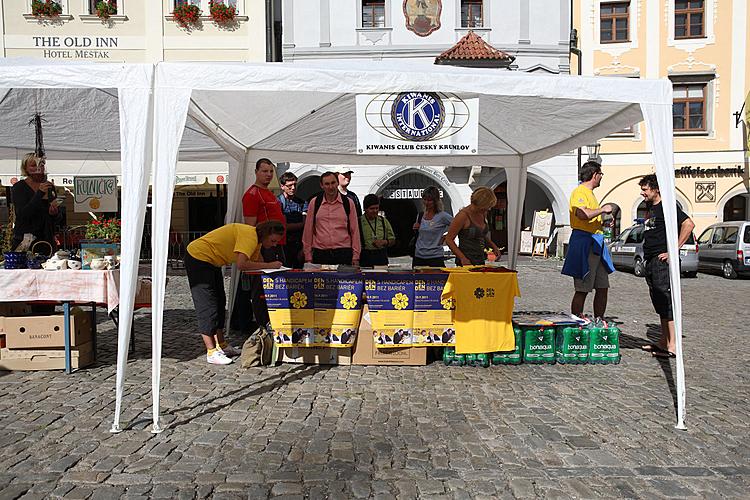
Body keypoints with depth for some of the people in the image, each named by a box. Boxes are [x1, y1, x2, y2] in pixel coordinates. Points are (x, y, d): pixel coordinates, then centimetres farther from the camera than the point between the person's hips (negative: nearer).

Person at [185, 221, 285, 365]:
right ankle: (211, 352, -5)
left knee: (220, 302, 13)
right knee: (207, 305, -9)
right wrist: (269, 265, -30)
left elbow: (257, 262, 3)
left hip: (211, 261, 11)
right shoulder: (249, 235, -27)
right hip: (198, 257, -11)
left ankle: (221, 345, 22)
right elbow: (241, 264, -38)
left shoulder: (256, 239, 5)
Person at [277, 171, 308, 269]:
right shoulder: (278, 202, -2)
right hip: (284, 245, -3)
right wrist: (301, 224, 0)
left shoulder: (302, 203, 9)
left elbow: (306, 228, 2)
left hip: (299, 245, 4)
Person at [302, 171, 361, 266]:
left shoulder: (348, 203, 4)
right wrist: (308, 256, 4)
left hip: (344, 253, 0)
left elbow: (355, 231, 5)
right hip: (320, 254, 0)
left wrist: (355, 257, 1)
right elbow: (308, 230, 7)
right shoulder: (314, 203, 4)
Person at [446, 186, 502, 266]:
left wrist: (494, 246, 8)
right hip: (466, 262, -7)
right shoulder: (463, 215, -14)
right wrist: (463, 258, -20)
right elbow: (449, 240, -13)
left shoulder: (483, 214, 8)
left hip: (480, 260, 7)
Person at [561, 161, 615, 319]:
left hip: (596, 244, 10)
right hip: (584, 243, -10)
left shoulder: (589, 193, 22)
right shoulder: (580, 192, -10)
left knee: (603, 287, 12)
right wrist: (602, 209, -17)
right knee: (582, 290, -7)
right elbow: (582, 214, -30)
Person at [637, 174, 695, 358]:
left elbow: (689, 224, -21)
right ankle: (664, 342, 22)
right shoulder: (652, 209, 19)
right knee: (659, 303, 13)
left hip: (662, 261, -10)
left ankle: (672, 346, -4)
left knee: (666, 302, -8)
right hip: (651, 262, 10)